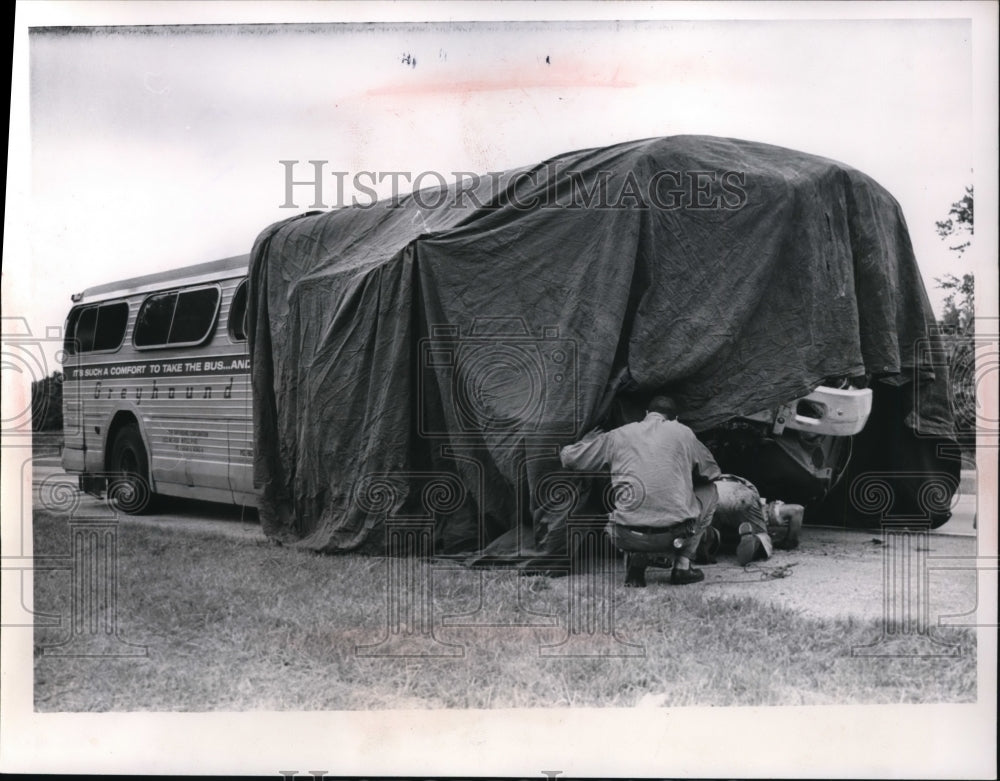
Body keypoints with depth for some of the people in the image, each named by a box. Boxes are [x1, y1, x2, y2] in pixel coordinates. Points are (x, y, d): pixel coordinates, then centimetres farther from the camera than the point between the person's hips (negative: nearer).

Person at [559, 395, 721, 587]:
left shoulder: (618, 436, 12)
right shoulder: (683, 432, 11)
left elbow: (568, 458, 19)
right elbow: (713, 473, 25)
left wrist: (586, 442, 42)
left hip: (628, 538, 2)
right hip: (675, 534, -2)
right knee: (708, 491, 27)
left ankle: (636, 559, 5)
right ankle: (682, 565, 17)